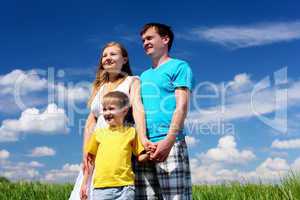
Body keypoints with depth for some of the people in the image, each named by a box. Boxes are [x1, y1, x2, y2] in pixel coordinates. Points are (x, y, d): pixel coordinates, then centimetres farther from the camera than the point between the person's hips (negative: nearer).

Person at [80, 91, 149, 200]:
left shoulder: (131, 132, 6)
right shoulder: (99, 133, 11)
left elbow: (140, 156, 8)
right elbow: (90, 160, 16)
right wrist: (84, 184, 16)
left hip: (124, 187, -2)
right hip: (101, 187, 2)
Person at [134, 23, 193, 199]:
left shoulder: (179, 66, 7)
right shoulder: (144, 76, 26)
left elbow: (182, 106, -6)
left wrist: (168, 141, -20)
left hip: (169, 145, -6)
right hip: (142, 147, 6)